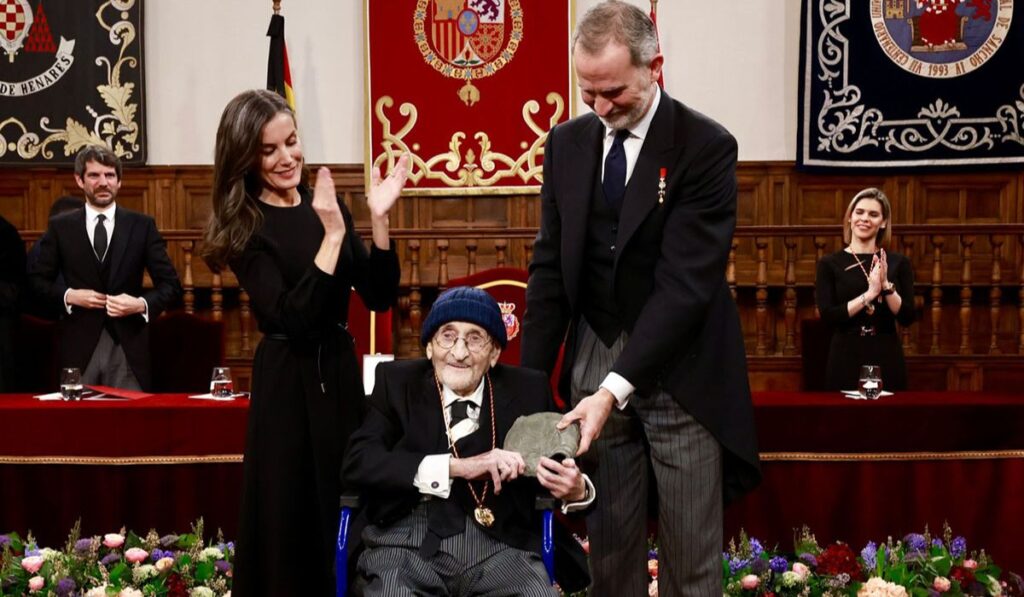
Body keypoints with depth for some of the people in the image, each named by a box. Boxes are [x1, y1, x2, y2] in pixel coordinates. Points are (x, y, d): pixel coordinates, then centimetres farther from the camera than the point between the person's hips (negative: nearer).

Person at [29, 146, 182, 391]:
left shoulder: (142, 225, 5)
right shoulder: (60, 226, 7)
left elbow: (170, 285, 4)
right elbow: (38, 281, 11)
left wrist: (142, 304, -14)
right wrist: (69, 296, -7)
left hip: (128, 346, 0)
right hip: (78, 346, 1)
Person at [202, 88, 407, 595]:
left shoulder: (325, 204, 4)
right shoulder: (244, 227, -10)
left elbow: (379, 297, 0)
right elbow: (291, 319, -21)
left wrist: (377, 220, -12)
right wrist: (332, 235, -24)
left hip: (340, 371, 5)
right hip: (287, 382, -5)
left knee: (348, 518, 16)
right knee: (291, 523, 7)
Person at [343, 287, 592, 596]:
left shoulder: (528, 391, 10)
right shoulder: (397, 382, 7)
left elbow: (566, 468, 11)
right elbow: (358, 460, -7)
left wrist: (577, 491, -15)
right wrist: (457, 466, -17)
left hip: (502, 544, 2)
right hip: (409, 543, -1)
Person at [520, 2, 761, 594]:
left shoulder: (706, 146, -11)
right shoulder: (567, 142, 5)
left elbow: (685, 282, -17)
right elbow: (550, 267, 8)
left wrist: (616, 388, -23)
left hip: (681, 374, -3)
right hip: (595, 364, 4)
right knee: (610, 545, 10)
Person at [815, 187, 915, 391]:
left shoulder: (898, 263, 5)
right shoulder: (830, 264, 0)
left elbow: (907, 317, -1)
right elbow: (827, 316, -10)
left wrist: (886, 286, -15)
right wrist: (869, 294, -18)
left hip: (887, 360, 1)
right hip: (845, 360, -1)